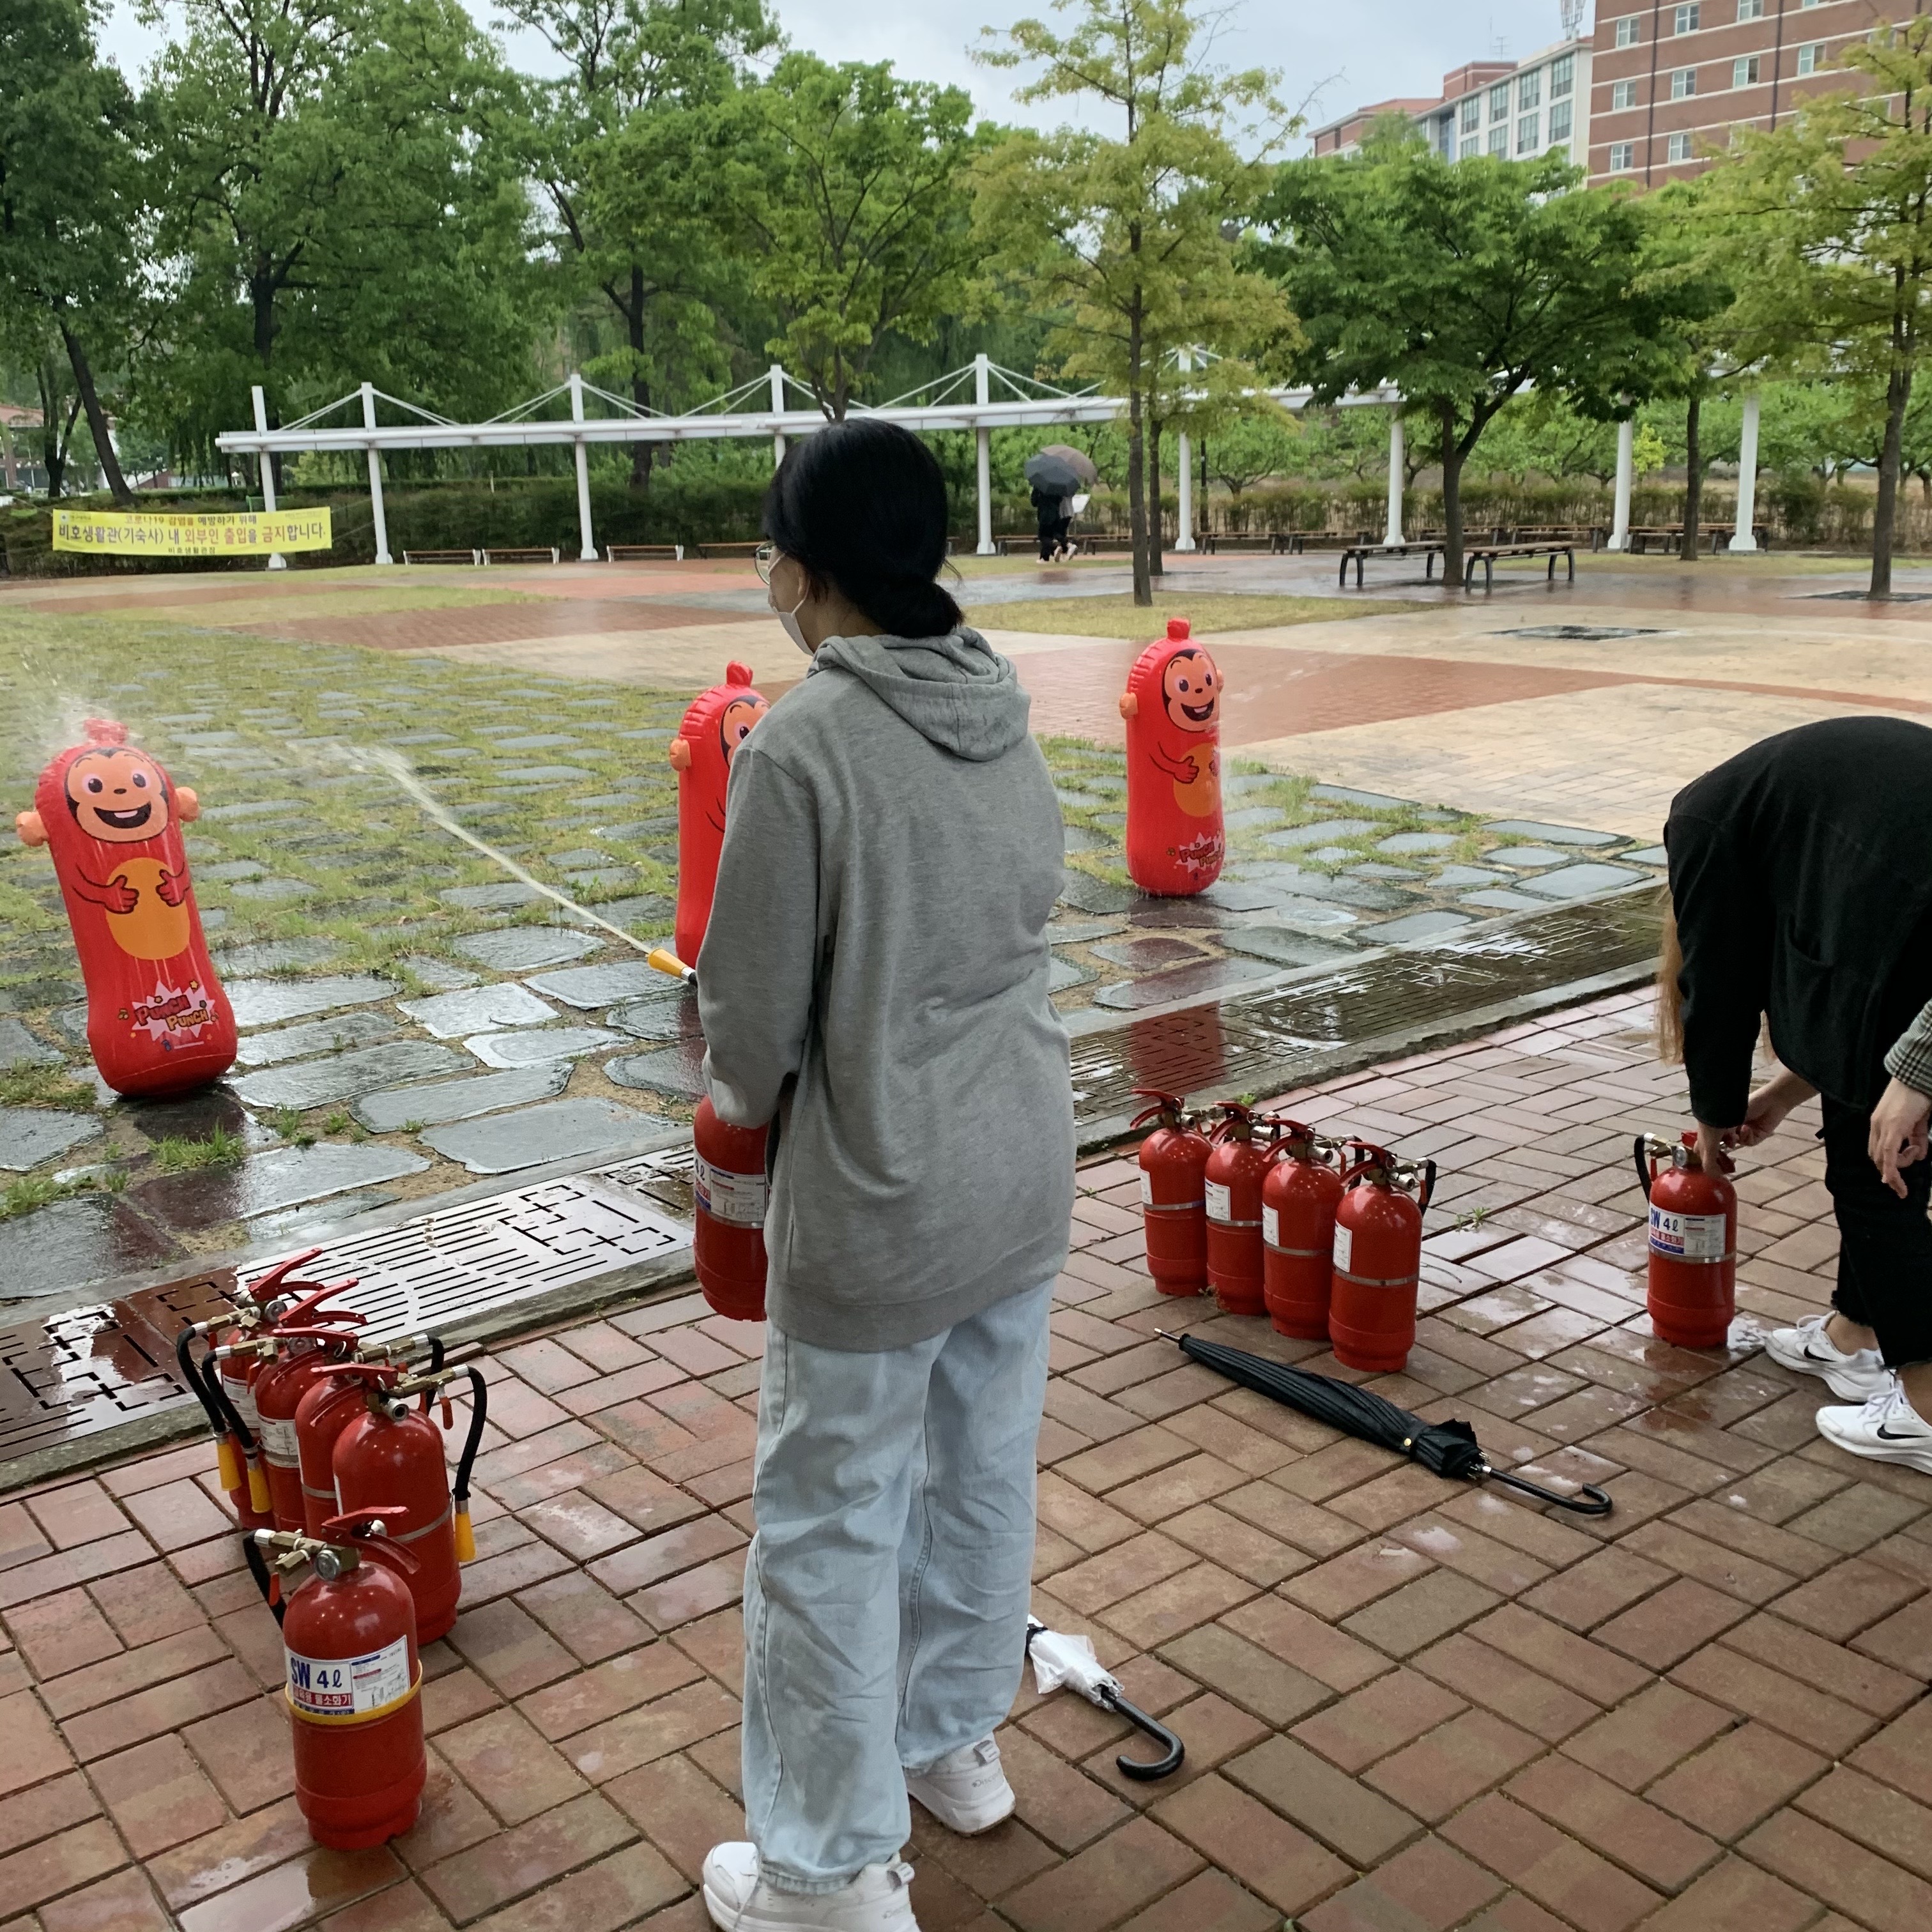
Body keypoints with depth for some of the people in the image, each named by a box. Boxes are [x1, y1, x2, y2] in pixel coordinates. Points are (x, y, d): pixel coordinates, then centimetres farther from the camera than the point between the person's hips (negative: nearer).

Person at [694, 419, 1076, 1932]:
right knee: (986, 1470, 22)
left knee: (832, 1524, 10)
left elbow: (755, 1011, -15)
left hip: (880, 1198, -7)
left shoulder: (800, 745, -21)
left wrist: (747, 1103, 6)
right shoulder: (1008, 719, -1)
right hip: (1026, 1166, 7)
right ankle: (956, 1743, 45)